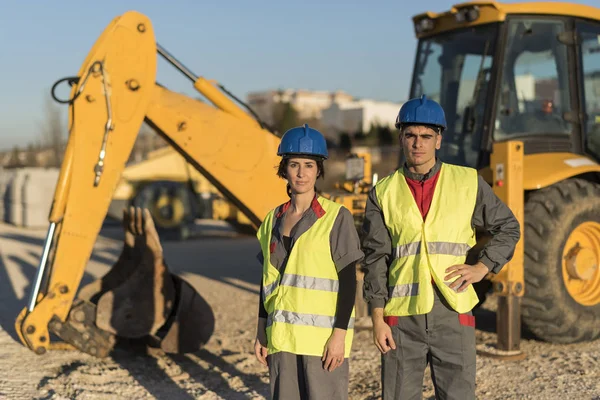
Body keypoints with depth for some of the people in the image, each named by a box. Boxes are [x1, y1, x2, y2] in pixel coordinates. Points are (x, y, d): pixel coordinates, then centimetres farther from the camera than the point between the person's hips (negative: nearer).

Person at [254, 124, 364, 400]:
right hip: (282, 336, 5)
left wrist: (340, 334, -13)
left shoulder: (337, 218, -5)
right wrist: (261, 332, 11)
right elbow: (268, 280, 13)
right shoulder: (274, 220, 10)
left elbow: (348, 281, -7)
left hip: (323, 336, -4)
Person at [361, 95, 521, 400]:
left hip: (453, 313, 0)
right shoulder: (383, 193, 4)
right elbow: (376, 258, 1)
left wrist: (482, 267, -3)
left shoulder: (467, 182, 3)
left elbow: (508, 228, 12)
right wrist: (377, 319, -4)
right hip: (402, 316, 1)